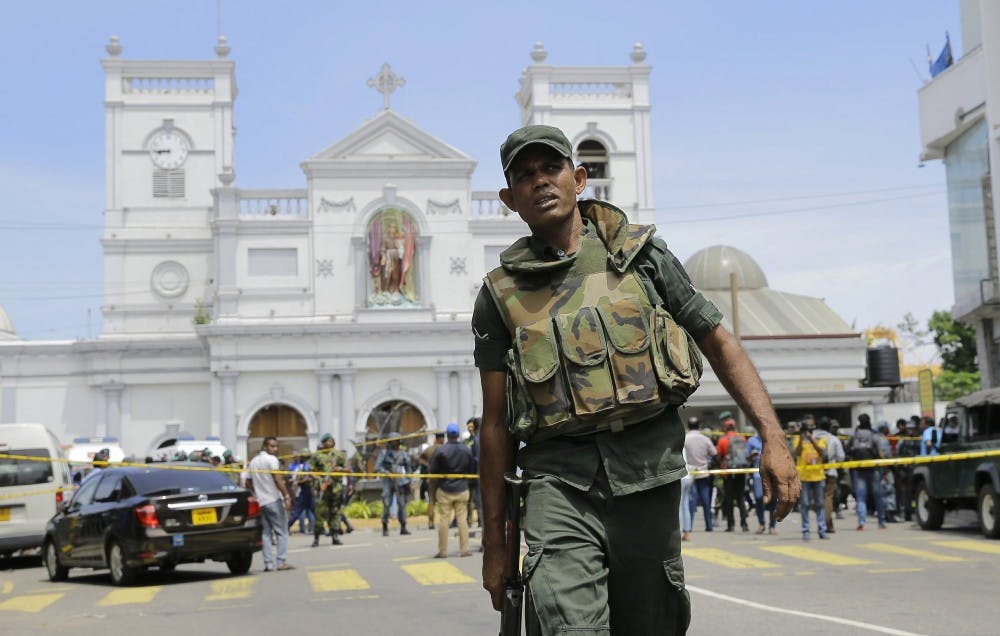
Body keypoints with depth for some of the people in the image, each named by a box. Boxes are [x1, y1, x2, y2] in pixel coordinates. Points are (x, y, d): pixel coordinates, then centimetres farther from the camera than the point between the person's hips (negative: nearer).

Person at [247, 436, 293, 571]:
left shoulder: (253, 461, 16)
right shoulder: (271, 459, -8)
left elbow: (248, 483, 19)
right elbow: (277, 479, -18)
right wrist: (286, 496, -20)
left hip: (260, 502, 7)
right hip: (274, 500, -7)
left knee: (265, 533, 7)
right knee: (282, 532, -2)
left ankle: (269, 564, 3)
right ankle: (281, 562, -8)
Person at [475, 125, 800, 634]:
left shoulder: (640, 253, 8)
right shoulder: (501, 294, 7)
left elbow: (718, 343, 10)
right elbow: (496, 424, 8)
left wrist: (772, 439, -3)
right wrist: (496, 542, 8)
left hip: (648, 468, 1)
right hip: (560, 478, -1)